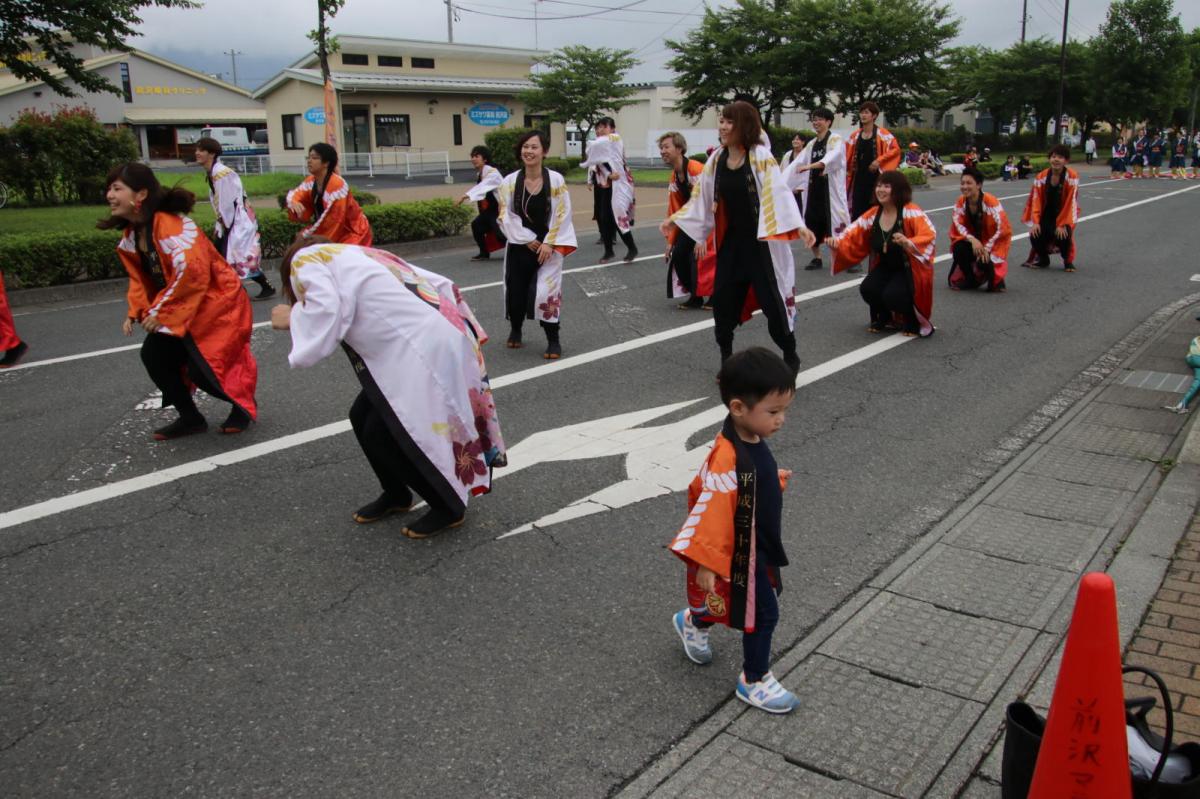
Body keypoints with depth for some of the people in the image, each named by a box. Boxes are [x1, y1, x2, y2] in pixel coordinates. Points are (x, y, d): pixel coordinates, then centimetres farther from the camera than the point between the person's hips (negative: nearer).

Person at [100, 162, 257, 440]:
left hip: (216, 304, -9)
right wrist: (136, 311, -4)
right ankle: (190, 417, 15)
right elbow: (140, 277, 13)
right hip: (181, 309, 9)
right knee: (154, 354, -2)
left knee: (202, 369, -14)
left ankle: (243, 406, 16)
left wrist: (160, 312, -23)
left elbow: (190, 271, -32)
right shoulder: (131, 234, 4)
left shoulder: (172, 225, -25)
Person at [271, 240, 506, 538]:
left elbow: (324, 315, -18)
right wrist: (464, 336, 24)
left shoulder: (306, 259, 3)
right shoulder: (356, 256, 25)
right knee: (363, 417, 16)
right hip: (431, 341, 9)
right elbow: (442, 284, 21)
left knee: (382, 433, 2)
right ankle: (396, 494, 35)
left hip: (428, 351, -9)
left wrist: (293, 319, 4)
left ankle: (449, 507, 17)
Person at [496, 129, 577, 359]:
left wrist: (549, 243, -13)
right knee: (516, 291, 8)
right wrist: (527, 240, -11)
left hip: (548, 246, -2)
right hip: (519, 246, 2)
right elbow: (506, 216, -5)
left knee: (547, 292, -14)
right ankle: (515, 330, 38)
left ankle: (553, 340, 2)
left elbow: (562, 215, -8)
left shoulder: (556, 180, -8)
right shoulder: (509, 181, -6)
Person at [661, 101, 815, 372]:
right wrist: (675, 218, 16)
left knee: (772, 300, -2)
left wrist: (798, 226, -36)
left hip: (760, 241, -5)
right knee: (722, 300, 5)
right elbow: (703, 198, 14)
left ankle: (790, 357, 19)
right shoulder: (716, 159, 3)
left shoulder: (760, 156, -13)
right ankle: (727, 362, 23)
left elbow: (779, 192, -24)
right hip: (729, 242, 5)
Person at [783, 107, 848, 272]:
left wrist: (810, 166, -39)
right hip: (814, 188, 6)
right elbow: (798, 163, 12)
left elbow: (831, 158, -25)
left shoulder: (836, 140, -4)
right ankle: (816, 258, 17)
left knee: (835, 221, -10)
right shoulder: (811, 144, 16)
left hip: (830, 188, -6)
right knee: (812, 221, 5)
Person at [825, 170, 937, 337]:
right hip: (885, 268, 6)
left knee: (892, 296, -30)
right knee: (867, 289, -21)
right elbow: (854, 236, -1)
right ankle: (883, 317, 13)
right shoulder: (873, 215, 0)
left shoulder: (910, 211, -19)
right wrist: (837, 243, -24)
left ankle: (913, 321, 5)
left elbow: (929, 234, -32)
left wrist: (909, 243, -53)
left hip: (909, 269, -5)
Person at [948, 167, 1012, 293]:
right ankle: (970, 280, 1)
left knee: (984, 261, -31)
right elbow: (958, 225, -11)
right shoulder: (961, 202, -10)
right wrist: (972, 239, -28)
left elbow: (1002, 228, -24)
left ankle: (996, 281, 6)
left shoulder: (991, 201, -24)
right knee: (958, 249, -25)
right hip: (973, 239, 4)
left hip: (994, 241, -4)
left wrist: (987, 247, -26)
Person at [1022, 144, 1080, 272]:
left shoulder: (1072, 177, -15)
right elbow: (1036, 200, -8)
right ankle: (1043, 258, 15)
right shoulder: (1041, 177, -7)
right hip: (1046, 216, 3)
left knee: (1063, 234, -28)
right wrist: (1035, 222, -18)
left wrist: (1062, 224, -20)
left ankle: (1068, 261, 5)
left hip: (1063, 216, -2)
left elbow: (1071, 202, -17)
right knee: (1035, 235, -20)